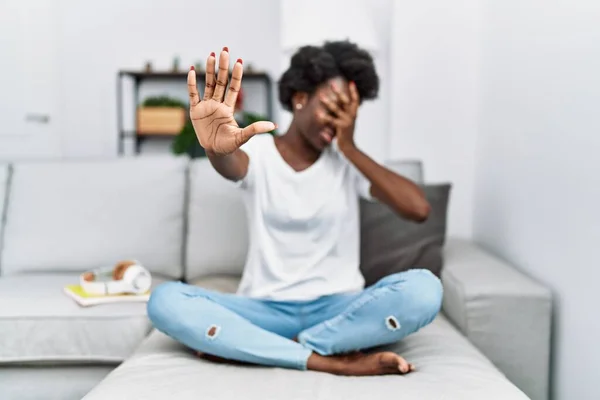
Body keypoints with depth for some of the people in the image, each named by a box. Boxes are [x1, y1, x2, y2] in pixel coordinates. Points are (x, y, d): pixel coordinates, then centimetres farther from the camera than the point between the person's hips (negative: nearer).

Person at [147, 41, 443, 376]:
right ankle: (333, 360, -28)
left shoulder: (349, 160, 5)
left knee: (424, 288, -28)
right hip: (266, 309, 0)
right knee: (165, 300, -26)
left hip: (338, 307, 1)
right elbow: (231, 165, -26)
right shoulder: (258, 151, 1)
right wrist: (217, 149, -51)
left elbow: (419, 209, -11)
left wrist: (350, 149, -11)